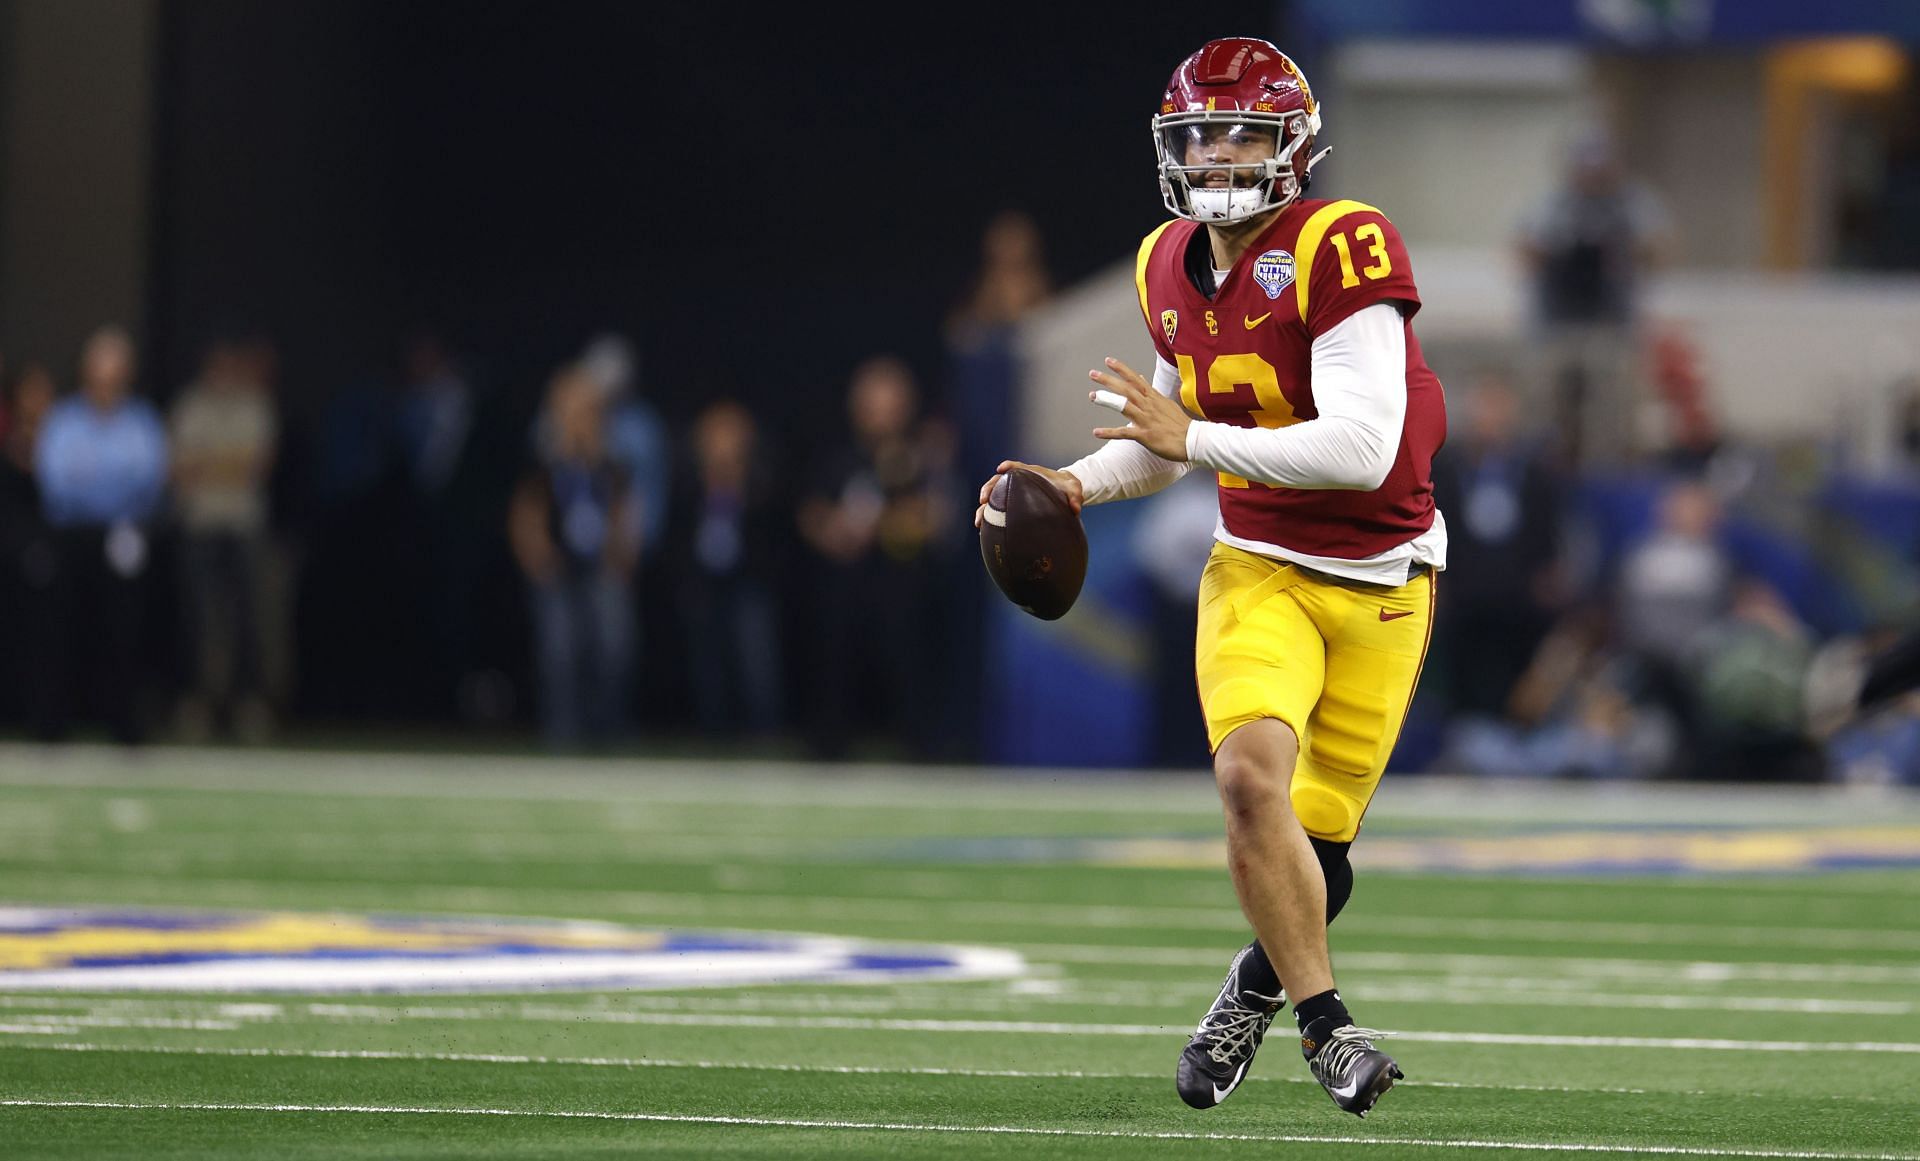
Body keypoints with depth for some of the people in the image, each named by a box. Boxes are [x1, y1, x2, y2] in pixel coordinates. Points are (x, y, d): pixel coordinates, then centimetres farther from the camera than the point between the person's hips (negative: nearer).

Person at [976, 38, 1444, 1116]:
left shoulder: (1342, 250, -19)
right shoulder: (1174, 269, 3)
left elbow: (1362, 450, -27)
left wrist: (1193, 439, -24)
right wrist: (1078, 483, 2)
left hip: (1379, 581, -3)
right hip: (1260, 571, 3)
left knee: (1316, 838, 3)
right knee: (1251, 775, -24)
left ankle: (1260, 982, 37)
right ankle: (1327, 1023, -9)